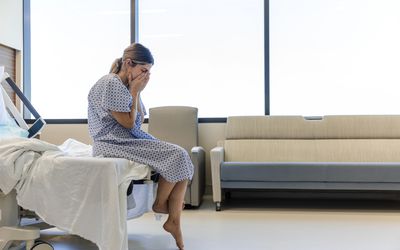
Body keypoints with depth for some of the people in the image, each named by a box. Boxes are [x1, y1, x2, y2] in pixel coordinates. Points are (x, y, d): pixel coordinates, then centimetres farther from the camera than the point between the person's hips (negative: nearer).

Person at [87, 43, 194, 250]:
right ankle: (160, 203, 3)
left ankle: (174, 222, -8)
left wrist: (136, 92, 1)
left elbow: (139, 120, 10)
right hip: (114, 145, -9)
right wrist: (135, 92, -8)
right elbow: (128, 123, -14)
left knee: (181, 159, -9)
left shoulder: (127, 86, 14)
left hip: (133, 139, 9)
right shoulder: (110, 84, -14)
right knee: (176, 157, -21)